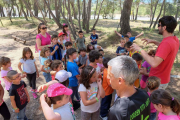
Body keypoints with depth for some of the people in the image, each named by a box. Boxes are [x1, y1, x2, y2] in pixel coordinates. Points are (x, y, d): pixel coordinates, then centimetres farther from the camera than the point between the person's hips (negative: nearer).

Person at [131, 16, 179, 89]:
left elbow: (154, 63, -40)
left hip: (158, 81, -9)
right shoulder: (175, 39, 1)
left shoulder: (166, 43, -30)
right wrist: (154, 42, 15)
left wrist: (140, 49, -32)